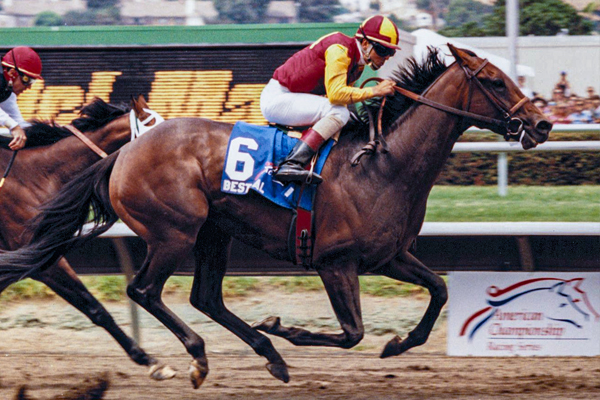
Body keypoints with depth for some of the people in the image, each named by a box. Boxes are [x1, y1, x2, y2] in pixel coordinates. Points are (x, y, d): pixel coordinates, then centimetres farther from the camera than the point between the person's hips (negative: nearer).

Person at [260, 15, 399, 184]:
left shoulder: (358, 65, 11)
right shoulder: (339, 49, -18)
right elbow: (336, 94, -29)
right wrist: (374, 91, -24)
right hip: (276, 97, -10)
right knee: (339, 112, -23)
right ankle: (291, 164, -38)